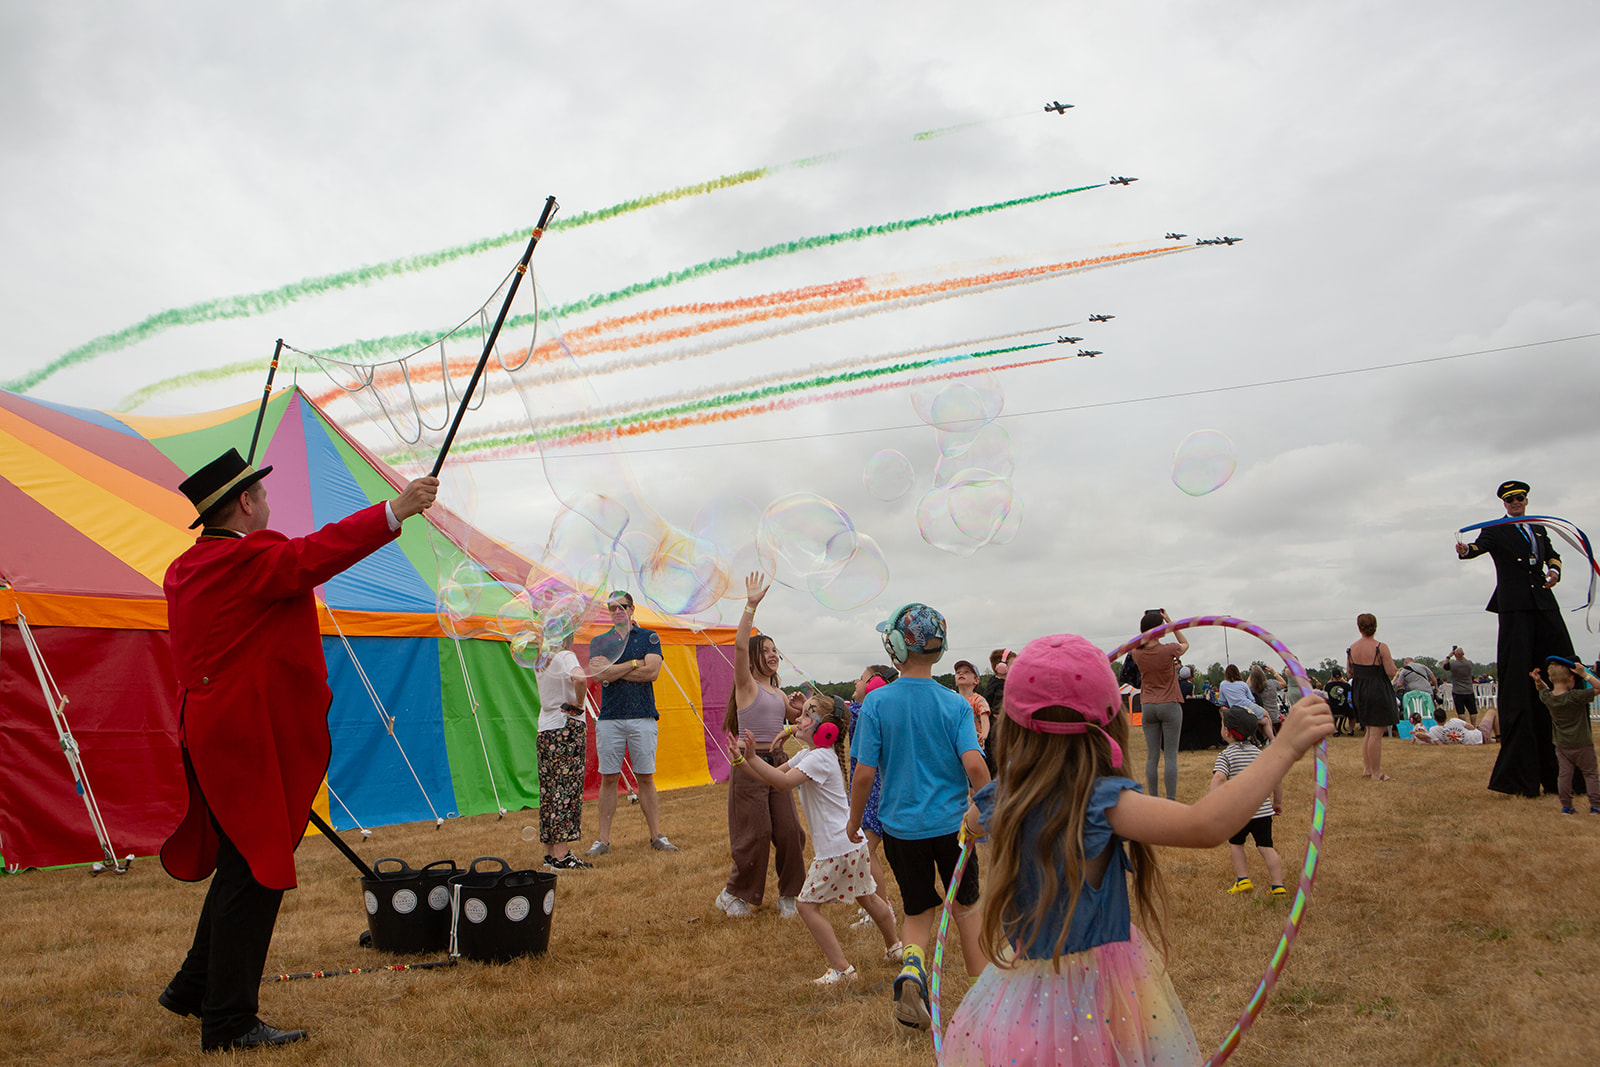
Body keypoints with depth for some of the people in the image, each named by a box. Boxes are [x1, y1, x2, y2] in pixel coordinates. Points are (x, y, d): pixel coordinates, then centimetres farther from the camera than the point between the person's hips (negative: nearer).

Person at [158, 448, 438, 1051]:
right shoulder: (246, 559, -18)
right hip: (249, 740, -11)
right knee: (255, 873, -3)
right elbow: (315, 555, -31)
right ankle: (229, 1023, 6)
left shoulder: (187, 568, 14)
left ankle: (193, 988, 35)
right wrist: (396, 512, -35)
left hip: (214, 732, 11)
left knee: (240, 865, 22)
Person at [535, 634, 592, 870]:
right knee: (566, 788, -5)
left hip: (545, 730, 7)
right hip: (567, 727, -7)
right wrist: (579, 703, -15)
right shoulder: (565, 656, -10)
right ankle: (561, 855, -6)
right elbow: (579, 678, -29)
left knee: (549, 790, 10)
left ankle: (550, 852, 16)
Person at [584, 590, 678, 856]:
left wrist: (612, 669, -4)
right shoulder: (599, 642, 11)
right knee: (608, 779, 2)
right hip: (609, 718, 1)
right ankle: (603, 839, 8)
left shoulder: (649, 637, 8)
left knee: (646, 778, 2)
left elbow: (652, 672, -7)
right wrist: (635, 663, -5)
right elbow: (597, 675, -6)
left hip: (642, 717, -1)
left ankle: (657, 836, 7)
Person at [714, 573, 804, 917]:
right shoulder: (746, 685, -5)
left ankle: (788, 895, 18)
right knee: (755, 835, -3)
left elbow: (796, 717, 28)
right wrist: (751, 605, -28)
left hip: (777, 763, 6)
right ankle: (734, 894, 17)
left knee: (789, 831, 3)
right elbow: (740, 646, -21)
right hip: (750, 765, -6)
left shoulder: (778, 692, 14)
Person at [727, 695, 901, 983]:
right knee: (866, 896, 24)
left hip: (836, 847, -10)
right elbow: (775, 775, 11)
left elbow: (783, 782, -32)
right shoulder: (807, 755, 12)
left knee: (808, 904, -3)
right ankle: (894, 947, 41)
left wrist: (752, 757, -32)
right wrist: (741, 760, -1)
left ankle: (841, 968, -1)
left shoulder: (820, 758, -19)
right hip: (853, 842, 10)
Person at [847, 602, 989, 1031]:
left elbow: (864, 773, -11)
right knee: (966, 906, 21)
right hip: (952, 824, 1)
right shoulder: (955, 704, -8)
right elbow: (975, 766, -15)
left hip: (901, 826, 0)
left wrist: (854, 821, 4)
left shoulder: (877, 703, -11)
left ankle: (911, 968, -10)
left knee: (918, 910, 17)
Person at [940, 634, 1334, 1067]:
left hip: (1024, 978, 6)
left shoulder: (1003, 795, -4)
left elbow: (972, 821, 21)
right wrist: (1285, 747, -32)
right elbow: (1205, 826, -37)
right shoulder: (1099, 802, -25)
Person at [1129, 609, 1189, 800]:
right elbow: (1185, 644, 11)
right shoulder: (1168, 650, -12)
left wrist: (1145, 623, 15)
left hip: (1148, 706, 4)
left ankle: (1153, 801, 7)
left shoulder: (1137, 653, -2)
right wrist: (1170, 621, 7)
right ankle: (1171, 801, -3)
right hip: (1170, 705, -3)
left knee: (1151, 756, 6)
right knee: (1171, 755, -1)